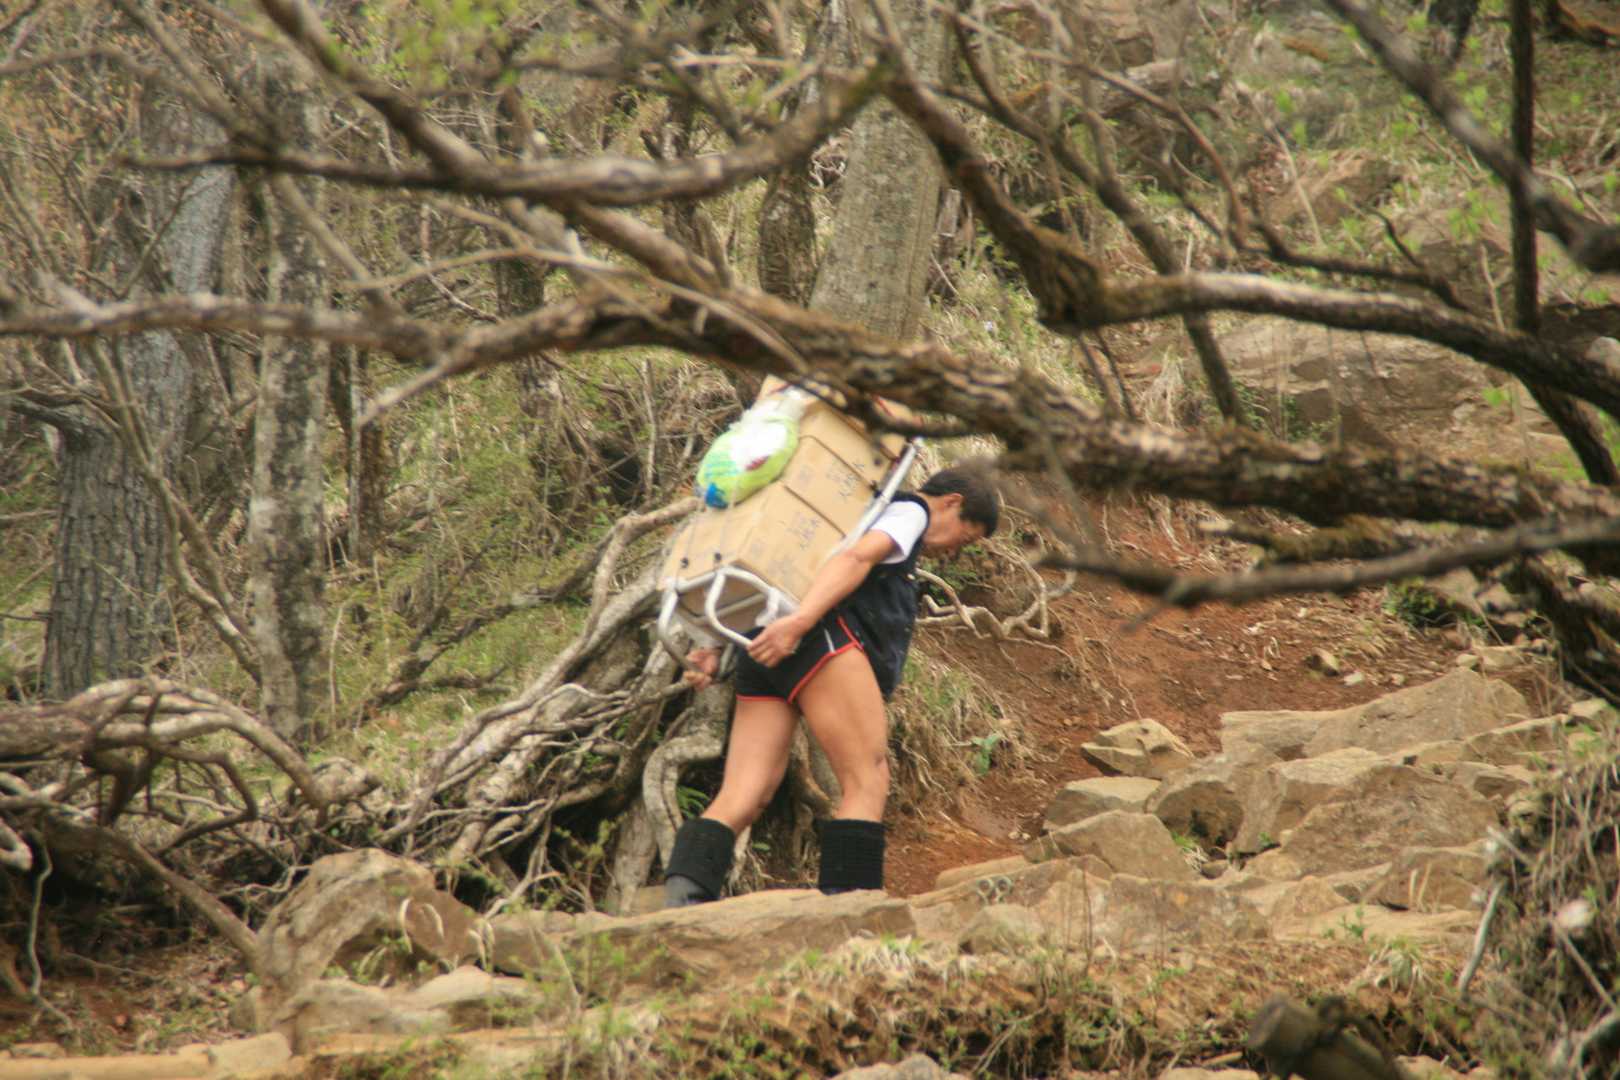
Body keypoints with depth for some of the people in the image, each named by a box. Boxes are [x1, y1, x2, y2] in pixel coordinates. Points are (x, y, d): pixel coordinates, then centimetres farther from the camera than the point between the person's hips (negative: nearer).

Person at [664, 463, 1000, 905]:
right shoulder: (909, 512, 11)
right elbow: (855, 559, -11)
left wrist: (717, 649, 21)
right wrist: (801, 621, -26)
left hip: (761, 662, 8)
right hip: (824, 638, -8)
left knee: (739, 801, -6)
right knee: (867, 783, -7)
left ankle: (681, 896, -28)